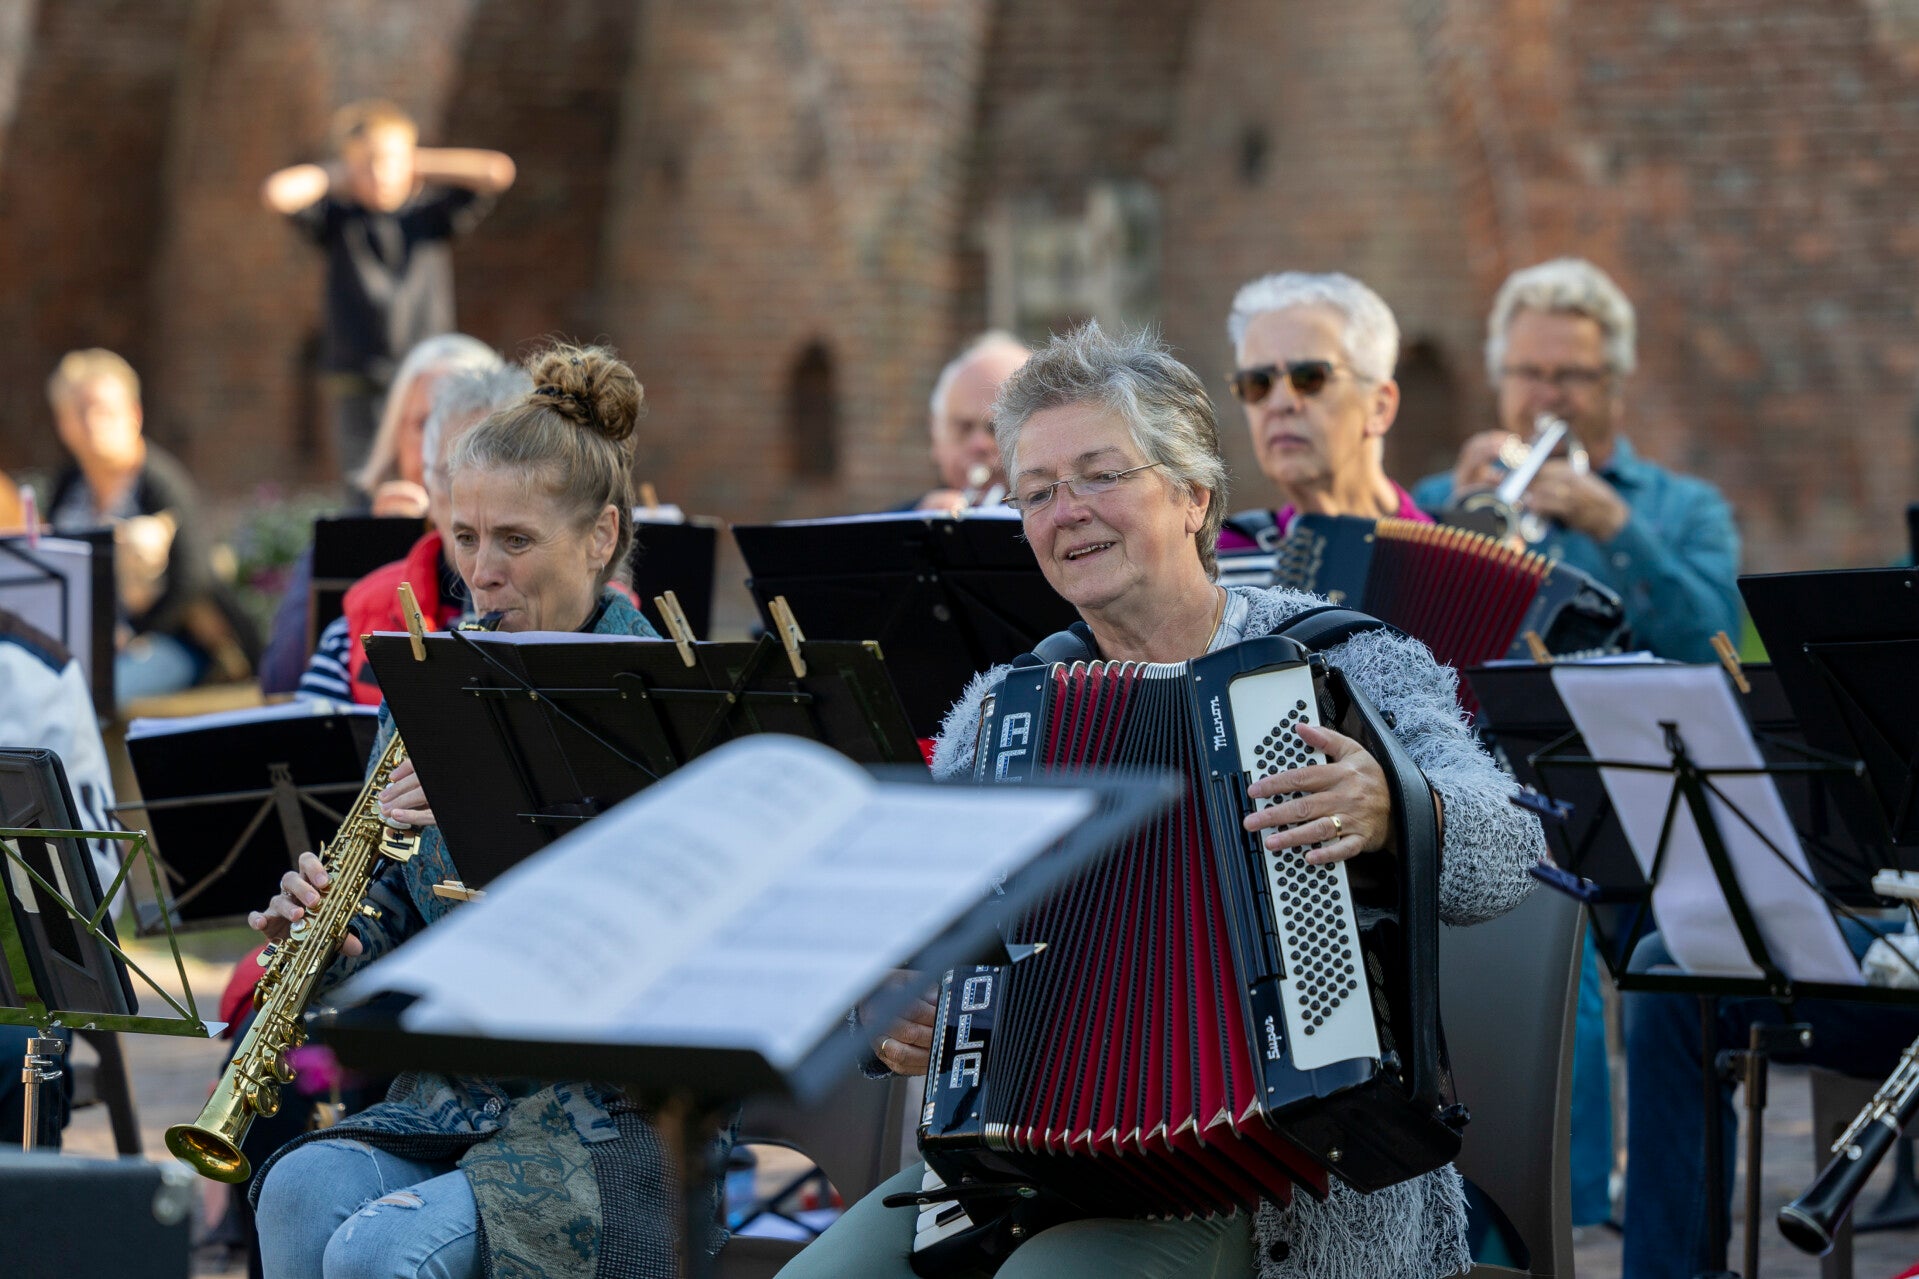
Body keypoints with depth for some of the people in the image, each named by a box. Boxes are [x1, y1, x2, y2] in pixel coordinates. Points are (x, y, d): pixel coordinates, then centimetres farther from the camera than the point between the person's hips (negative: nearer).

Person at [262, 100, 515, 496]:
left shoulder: (434, 211, 6)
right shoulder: (338, 217, 7)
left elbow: (498, 171, -5)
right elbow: (277, 193, -8)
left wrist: (421, 165, 4)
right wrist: (336, 176, 6)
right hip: (359, 384, 0)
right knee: (366, 501, -8)